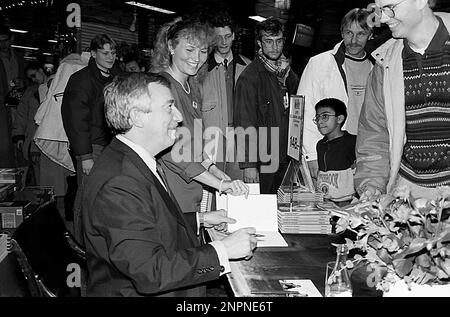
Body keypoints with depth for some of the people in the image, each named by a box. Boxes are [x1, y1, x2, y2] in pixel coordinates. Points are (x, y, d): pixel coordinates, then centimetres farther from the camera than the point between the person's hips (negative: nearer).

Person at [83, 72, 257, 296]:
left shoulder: (140, 162, 8)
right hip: (136, 292, -9)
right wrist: (221, 252, -22)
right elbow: (149, 272, -27)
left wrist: (199, 220, 13)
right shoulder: (118, 185, -24)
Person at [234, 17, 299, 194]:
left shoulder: (289, 75, 11)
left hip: (286, 160, 6)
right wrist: (248, 164, -19)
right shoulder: (249, 78, -10)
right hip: (261, 163, -6)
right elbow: (244, 124, -14)